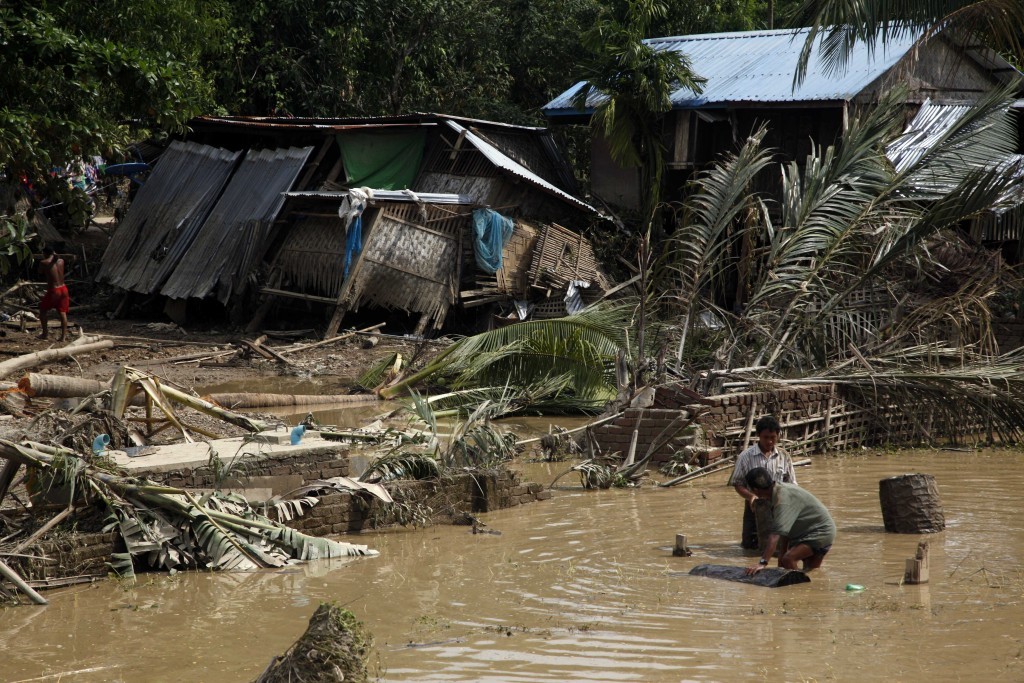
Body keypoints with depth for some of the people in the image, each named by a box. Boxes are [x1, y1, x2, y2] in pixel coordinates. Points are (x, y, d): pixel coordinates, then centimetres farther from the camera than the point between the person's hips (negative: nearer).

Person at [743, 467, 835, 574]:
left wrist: (763, 562, -46)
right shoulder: (781, 489, 0)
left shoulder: (782, 498, -29)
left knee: (788, 559, -26)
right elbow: (785, 528, 5)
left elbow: (776, 534, -40)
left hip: (821, 532, -11)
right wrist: (783, 554, 6)